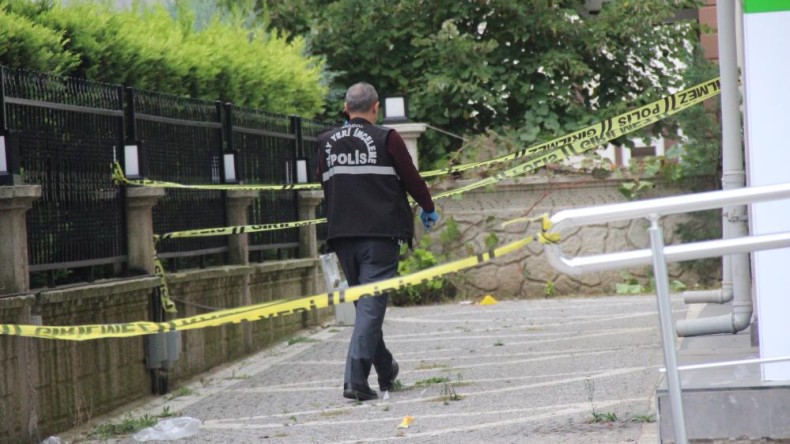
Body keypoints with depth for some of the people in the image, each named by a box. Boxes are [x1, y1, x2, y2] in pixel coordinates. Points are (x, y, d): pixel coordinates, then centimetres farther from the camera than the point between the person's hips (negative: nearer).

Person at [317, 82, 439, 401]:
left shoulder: (327, 142, 7)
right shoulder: (386, 139, -5)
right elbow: (411, 178, 1)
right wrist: (428, 209, 16)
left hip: (341, 234, 5)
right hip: (380, 233, -5)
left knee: (363, 302, 17)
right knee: (371, 304, -7)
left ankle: (386, 372, 27)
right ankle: (355, 379, -17)